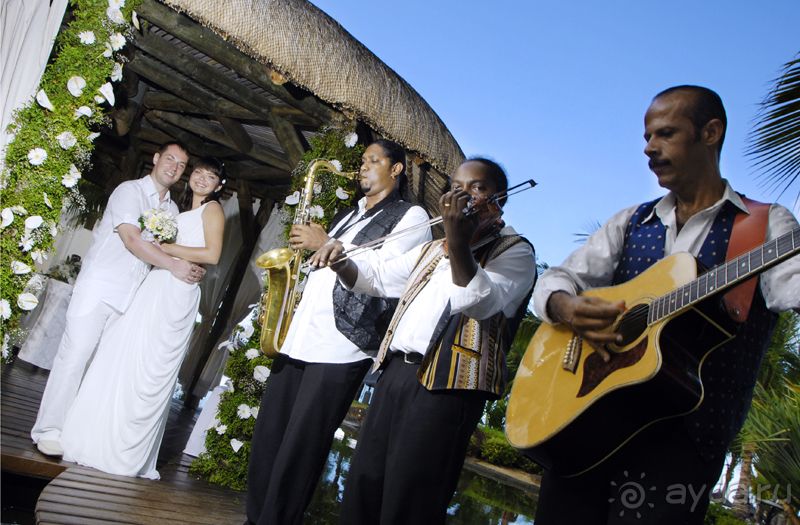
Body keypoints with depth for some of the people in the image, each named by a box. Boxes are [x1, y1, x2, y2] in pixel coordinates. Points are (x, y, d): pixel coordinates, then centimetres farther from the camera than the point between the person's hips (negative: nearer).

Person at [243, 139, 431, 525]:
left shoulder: (411, 216, 3)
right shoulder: (346, 216, 26)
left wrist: (328, 244, -8)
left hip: (342, 345, -7)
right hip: (297, 336, 7)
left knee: (301, 446, -5)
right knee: (267, 436, 8)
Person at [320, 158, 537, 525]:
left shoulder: (515, 251, 3)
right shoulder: (433, 250, 26)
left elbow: (479, 302, -14)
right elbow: (377, 278, 30)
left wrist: (460, 244, -29)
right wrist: (341, 262, 10)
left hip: (446, 384, -7)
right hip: (396, 371, 7)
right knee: (361, 492, 9)